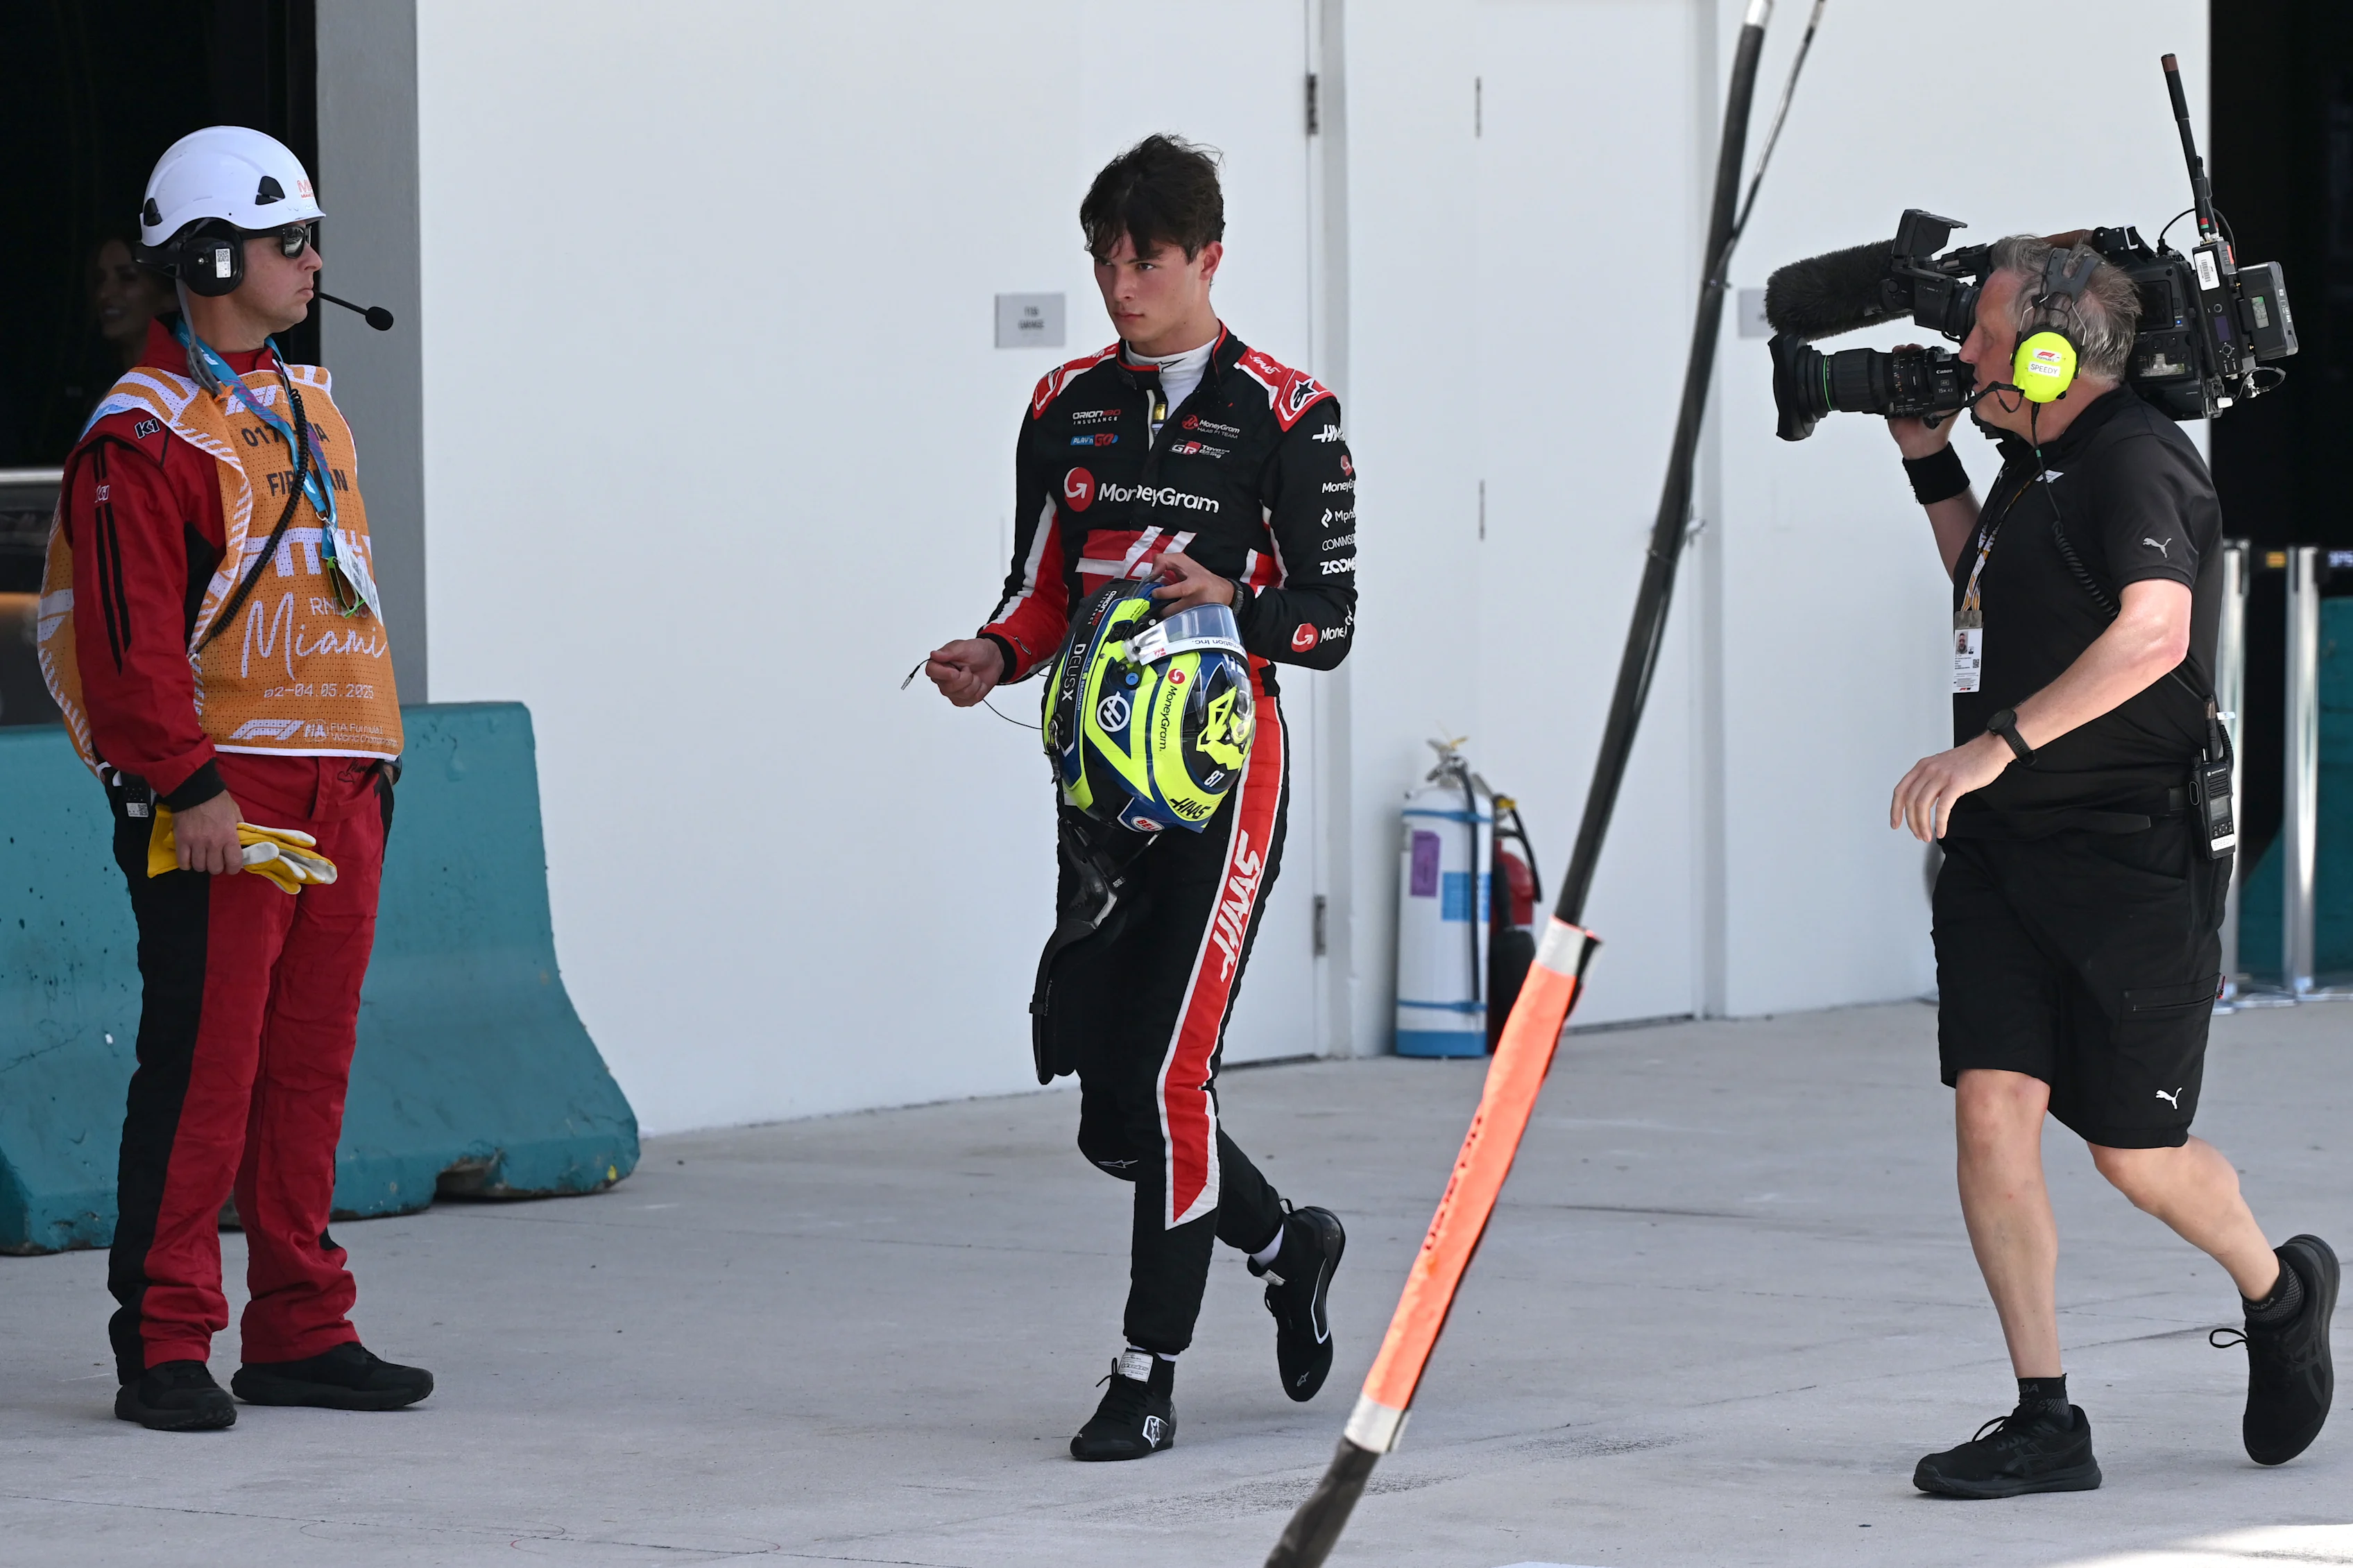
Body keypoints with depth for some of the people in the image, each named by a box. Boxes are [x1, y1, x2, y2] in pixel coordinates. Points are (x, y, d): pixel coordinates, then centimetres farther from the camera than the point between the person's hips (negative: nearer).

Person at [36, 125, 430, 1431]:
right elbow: (125, 632, -15)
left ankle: (301, 1332, 15)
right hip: (216, 803, -8)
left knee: (309, 1065, 10)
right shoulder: (146, 433, -9)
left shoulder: (309, 411, 18)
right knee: (203, 1068, -8)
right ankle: (163, 1347, -4)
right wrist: (187, 784, -20)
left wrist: (372, 765, 20)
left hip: (335, 791, 8)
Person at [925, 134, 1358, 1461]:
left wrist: (1228, 601, -23)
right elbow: (1043, 594, 15)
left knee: (1169, 1079, -13)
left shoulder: (1285, 418, -4)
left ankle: (1150, 1378, -6)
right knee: (1109, 1111, 8)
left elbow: (1330, 622, -4)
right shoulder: (1067, 409, 12)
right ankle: (1290, 1244, 34)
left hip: (1225, 771, -6)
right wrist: (995, 657, -7)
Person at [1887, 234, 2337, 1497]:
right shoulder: (2038, 465, 14)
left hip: (2132, 856, -8)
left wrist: (1995, 746, -34)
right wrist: (1927, 460, 23)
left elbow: (2153, 632, -30)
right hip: (2003, 848, 8)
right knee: (1991, 1111, -6)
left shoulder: (2137, 460, -14)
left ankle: (2281, 1294, 32)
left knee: (2132, 1152, 2)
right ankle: (2045, 1425, -3)